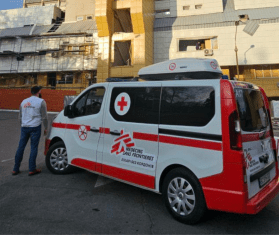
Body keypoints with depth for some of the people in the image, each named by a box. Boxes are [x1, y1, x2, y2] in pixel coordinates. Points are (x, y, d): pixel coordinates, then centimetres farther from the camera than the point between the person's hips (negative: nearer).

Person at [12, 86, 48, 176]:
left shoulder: (24, 101, 14)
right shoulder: (41, 101, -4)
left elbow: (20, 117, 20)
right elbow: (44, 117, -6)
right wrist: (46, 128, 4)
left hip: (24, 127, 5)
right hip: (35, 127, -5)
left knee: (20, 147, 11)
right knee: (34, 148, 1)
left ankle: (15, 169, 17)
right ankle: (32, 170, 5)